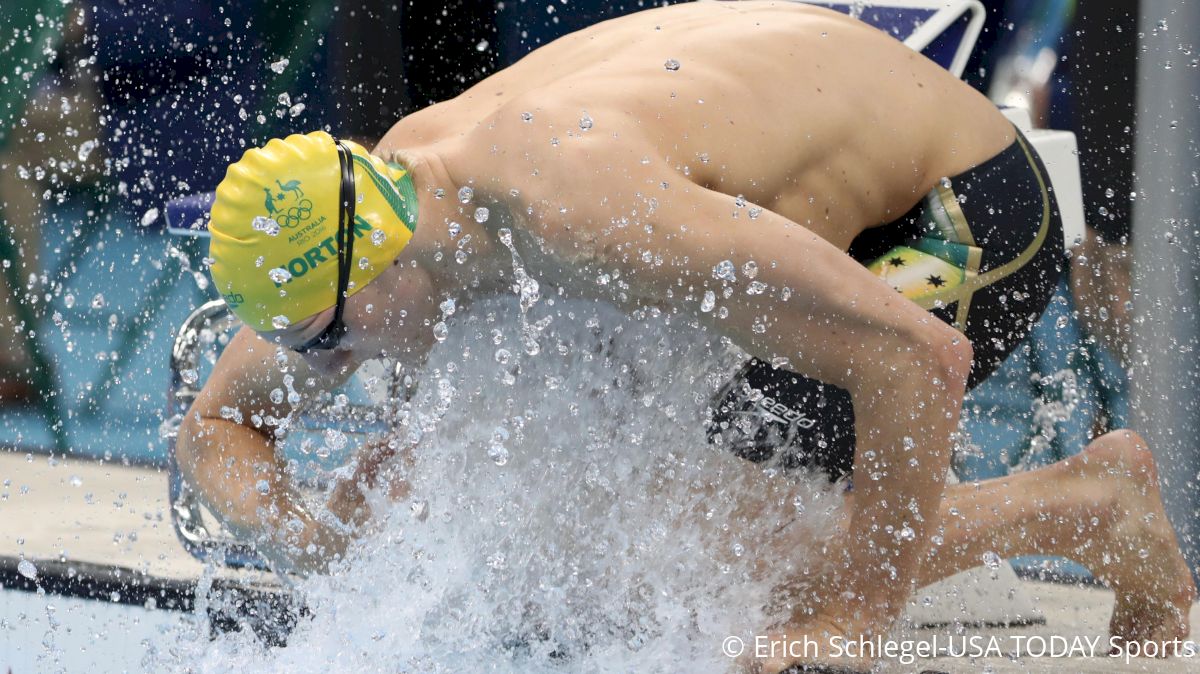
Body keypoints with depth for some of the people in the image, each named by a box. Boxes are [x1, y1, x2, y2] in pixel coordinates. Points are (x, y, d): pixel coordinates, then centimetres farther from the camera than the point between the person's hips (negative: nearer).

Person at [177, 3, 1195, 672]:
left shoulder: (577, 207, -40)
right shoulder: (384, 186, -13)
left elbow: (917, 354, -42)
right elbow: (215, 427, 0)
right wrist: (296, 538, -23)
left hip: (968, 211, -9)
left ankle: (1091, 504, -3)